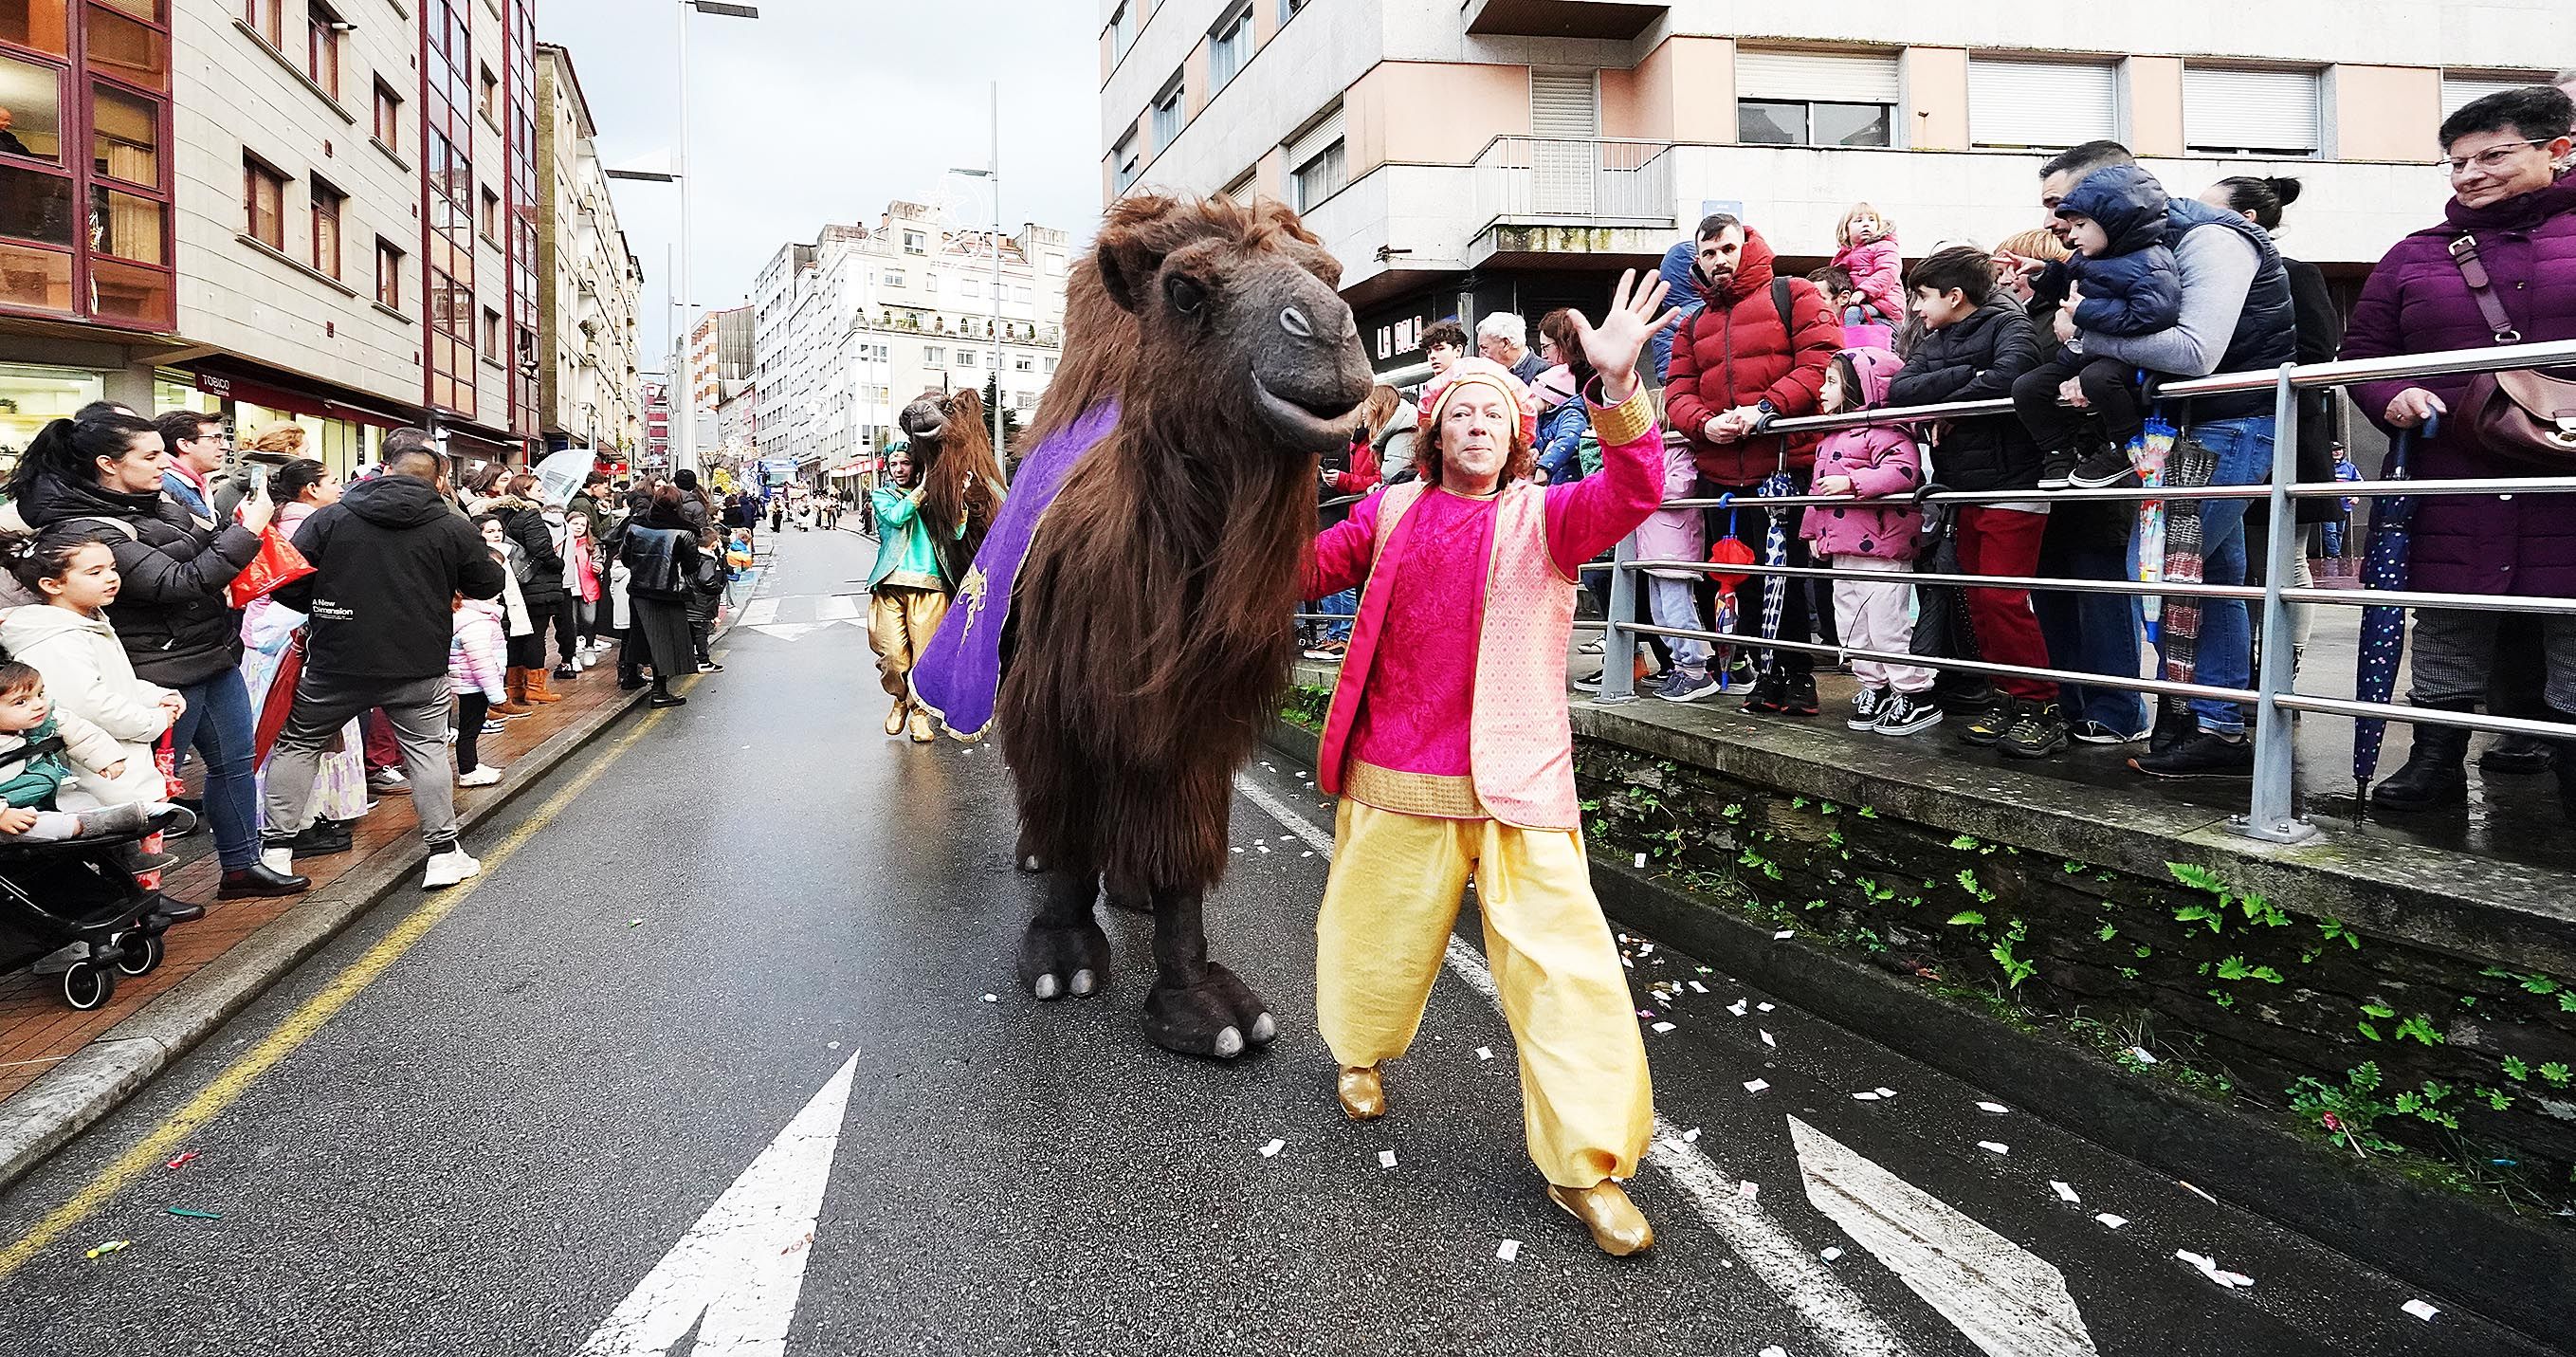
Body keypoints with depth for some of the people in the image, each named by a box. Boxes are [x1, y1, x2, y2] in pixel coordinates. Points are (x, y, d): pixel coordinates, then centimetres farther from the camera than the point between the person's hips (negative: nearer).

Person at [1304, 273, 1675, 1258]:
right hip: (1395, 777, 2)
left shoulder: (1546, 518, 2)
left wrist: (1618, 384, -32)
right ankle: (1363, 1051, 49)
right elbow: (1308, 567, 15)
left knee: (1562, 960, -8)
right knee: (1380, 933, 17)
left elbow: (1630, 491, -16)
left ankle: (1584, 1164, 4)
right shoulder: (1392, 512, 8)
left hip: (1517, 783, -2)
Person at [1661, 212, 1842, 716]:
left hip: (1786, 462, -6)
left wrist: (1766, 408, -17)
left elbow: (1820, 361, -6)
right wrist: (1705, 424, -9)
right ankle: (1768, 674, 19)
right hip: (1719, 473, 6)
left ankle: (1796, 678, 6)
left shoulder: (1793, 295, 6)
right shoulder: (1694, 325, 22)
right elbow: (1677, 390, 13)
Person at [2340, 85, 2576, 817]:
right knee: (2449, 627, 9)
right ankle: (2436, 759, 20)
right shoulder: (2415, 257, 11)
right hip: (2456, 485, 2)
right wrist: (2391, 398, -6)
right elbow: (2362, 349, 14)